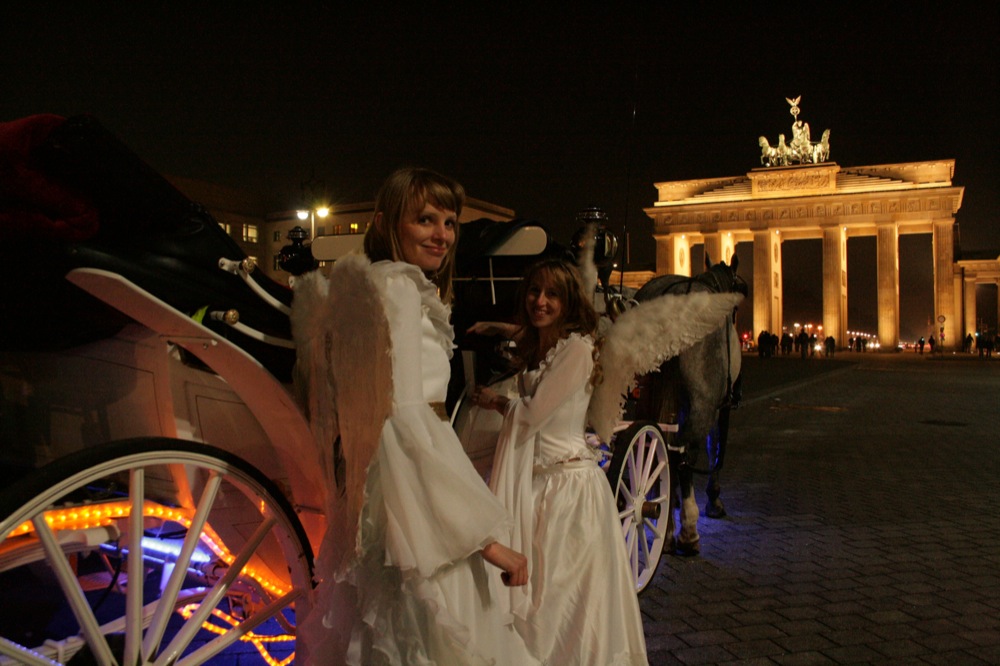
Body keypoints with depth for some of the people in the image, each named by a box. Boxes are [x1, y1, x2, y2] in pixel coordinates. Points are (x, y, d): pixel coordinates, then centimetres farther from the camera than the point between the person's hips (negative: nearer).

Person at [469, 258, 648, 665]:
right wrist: (499, 328, 28)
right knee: (533, 588, 15)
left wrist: (497, 402, 3)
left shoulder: (577, 348, -16)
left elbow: (533, 414, -14)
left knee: (564, 593, 3)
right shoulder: (537, 346, 10)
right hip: (534, 478, 8)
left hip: (568, 483, -8)